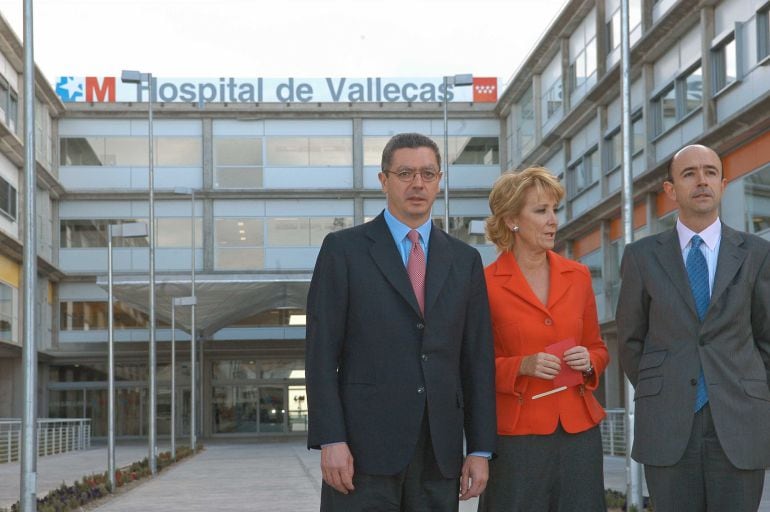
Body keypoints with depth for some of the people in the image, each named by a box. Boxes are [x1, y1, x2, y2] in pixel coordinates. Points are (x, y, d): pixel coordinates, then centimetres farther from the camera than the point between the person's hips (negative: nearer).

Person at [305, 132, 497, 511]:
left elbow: (477, 360, 11)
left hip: (439, 452, 4)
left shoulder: (464, 260, 14)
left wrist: (480, 450, 4)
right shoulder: (343, 249, 3)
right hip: (364, 448, -3)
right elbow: (321, 353, -3)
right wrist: (331, 441, -12)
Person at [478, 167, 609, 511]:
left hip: (579, 429, 4)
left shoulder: (577, 276, 9)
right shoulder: (486, 284, -4)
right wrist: (521, 366, -15)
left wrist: (588, 362, -3)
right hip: (516, 432, -4)